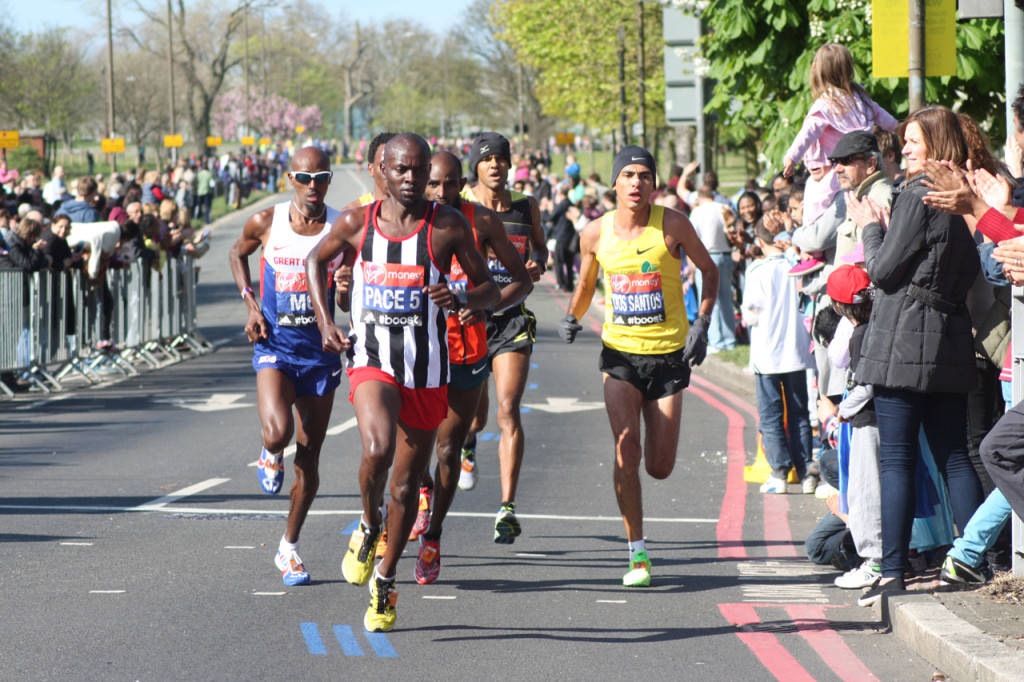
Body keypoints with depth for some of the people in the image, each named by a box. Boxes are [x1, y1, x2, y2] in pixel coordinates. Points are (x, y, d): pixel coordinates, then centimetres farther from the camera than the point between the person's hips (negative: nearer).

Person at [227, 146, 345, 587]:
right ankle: (270, 457, 11)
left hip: (320, 350, 1)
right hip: (275, 346, -1)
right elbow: (237, 254, 16)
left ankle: (289, 548, 24)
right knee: (277, 431, -28)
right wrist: (250, 305, 2)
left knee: (308, 455, 7)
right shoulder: (266, 222, -5)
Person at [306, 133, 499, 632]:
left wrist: (462, 300, -22)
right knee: (378, 448, -30)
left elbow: (489, 289, 1)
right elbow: (316, 260, 18)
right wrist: (324, 322, 6)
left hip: (427, 371, 1)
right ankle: (369, 526, 0)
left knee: (407, 483, 10)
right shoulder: (356, 223, -1)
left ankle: (385, 582, 31)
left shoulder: (448, 226, -4)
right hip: (371, 362, -1)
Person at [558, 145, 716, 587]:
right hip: (619, 352, 1)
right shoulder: (596, 233, -1)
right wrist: (572, 319, -4)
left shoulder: (671, 225, -8)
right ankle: (637, 555, -8)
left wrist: (702, 324, -7)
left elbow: (709, 271, 5)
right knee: (626, 450, -17)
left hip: (669, 355, 0)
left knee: (659, 467, 0)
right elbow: (586, 285, 16)